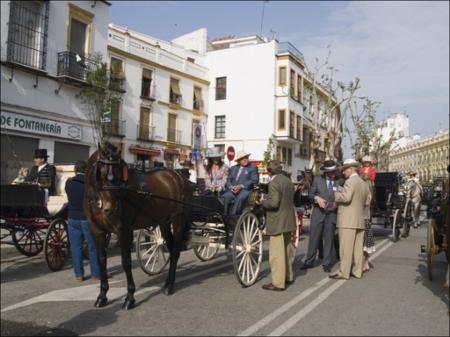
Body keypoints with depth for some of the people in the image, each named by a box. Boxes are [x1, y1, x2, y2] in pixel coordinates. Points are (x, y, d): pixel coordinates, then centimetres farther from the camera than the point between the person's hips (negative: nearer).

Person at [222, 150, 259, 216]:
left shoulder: (253, 167, 10)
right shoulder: (233, 168, 23)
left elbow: (255, 180, -4)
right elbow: (228, 180, 15)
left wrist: (241, 186, -15)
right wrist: (231, 187, -9)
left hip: (246, 189, -3)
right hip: (233, 190, 3)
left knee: (240, 198, -35)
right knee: (226, 197, -28)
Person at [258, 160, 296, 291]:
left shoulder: (274, 183, -17)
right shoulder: (288, 181, 11)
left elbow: (274, 203, -25)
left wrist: (262, 202, -9)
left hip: (278, 223, -9)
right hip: (288, 221, 9)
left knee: (277, 253, -4)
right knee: (286, 249, 21)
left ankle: (278, 282, 1)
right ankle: (288, 276, 35)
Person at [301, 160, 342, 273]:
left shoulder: (339, 182, 1)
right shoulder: (318, 180, 3)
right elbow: (310, 194, 6)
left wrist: (336, 204, -12)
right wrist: (316, 198, -15)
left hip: (332, 214, 0)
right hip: (318, 213, 0)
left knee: (329, 239, 6)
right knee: (314, 238, 3)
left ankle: (327, 263, 17)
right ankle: (309, 261, 15)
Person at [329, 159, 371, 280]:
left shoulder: (350, 181, -11)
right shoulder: (364, 184, 16)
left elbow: (346, 198, -23)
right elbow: (367, 202, 19)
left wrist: (336, 195, -6)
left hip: (348, 221, -9)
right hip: (359, 220, 9)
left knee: (346, 247, -5)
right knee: (358, 247, 11)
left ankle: (343, 272, -2)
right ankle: (357, 271, 16)